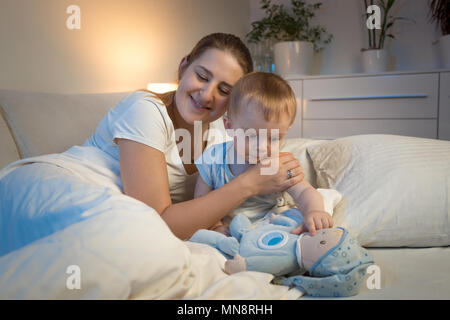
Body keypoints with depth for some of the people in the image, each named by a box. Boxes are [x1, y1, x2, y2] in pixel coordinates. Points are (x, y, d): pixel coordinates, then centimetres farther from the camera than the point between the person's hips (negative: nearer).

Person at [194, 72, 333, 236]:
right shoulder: (213, 159, -13)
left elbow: (305, 192, -23)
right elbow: (202, 199, -4)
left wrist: (314, 211, -46)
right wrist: (215, 227, -19)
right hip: (228, 231, 0)